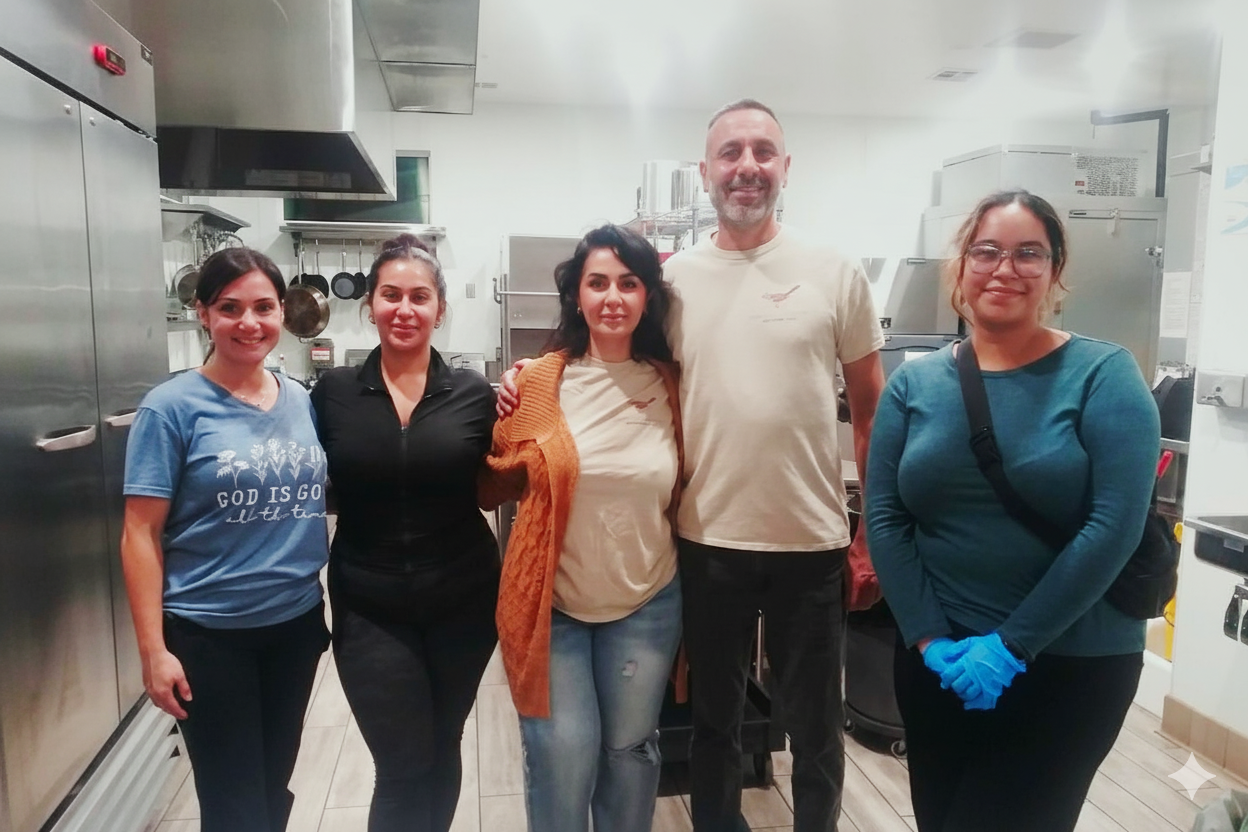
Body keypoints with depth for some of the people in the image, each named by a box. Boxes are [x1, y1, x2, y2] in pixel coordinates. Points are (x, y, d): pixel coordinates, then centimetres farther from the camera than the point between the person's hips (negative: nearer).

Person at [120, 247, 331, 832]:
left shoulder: (303, 401, 1)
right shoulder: (173, 407, -11)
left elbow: (318, 501, 9)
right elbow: (141, 534, -11)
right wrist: (153, 649, -12)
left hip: (296, 622, 4)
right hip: (208, 632, -4)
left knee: (275, 785, 19)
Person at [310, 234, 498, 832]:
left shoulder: (473, 394, -3)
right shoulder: (333, 392, -2)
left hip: (463, 603, 1)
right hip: (369, 610, -1)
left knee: (441, 752, 18)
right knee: (404, 766, 2)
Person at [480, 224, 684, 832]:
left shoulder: (670, 384, -3)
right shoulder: (539, 380, -8)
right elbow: (493, 486, -1)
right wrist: (510, 432, -13)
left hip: (647, 603, 2)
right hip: (552, 602, -2)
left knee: (630, 749, 16)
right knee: (563, 754, 1)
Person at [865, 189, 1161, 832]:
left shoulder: (1103, 375, -7)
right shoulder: (913, 384, 0)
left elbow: (1115, 525, -14)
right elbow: (884, 518, -3)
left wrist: (1012, 645, -16)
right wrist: (930, 640, -10)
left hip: (1074, 664, -3)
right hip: (935, 665, 3)